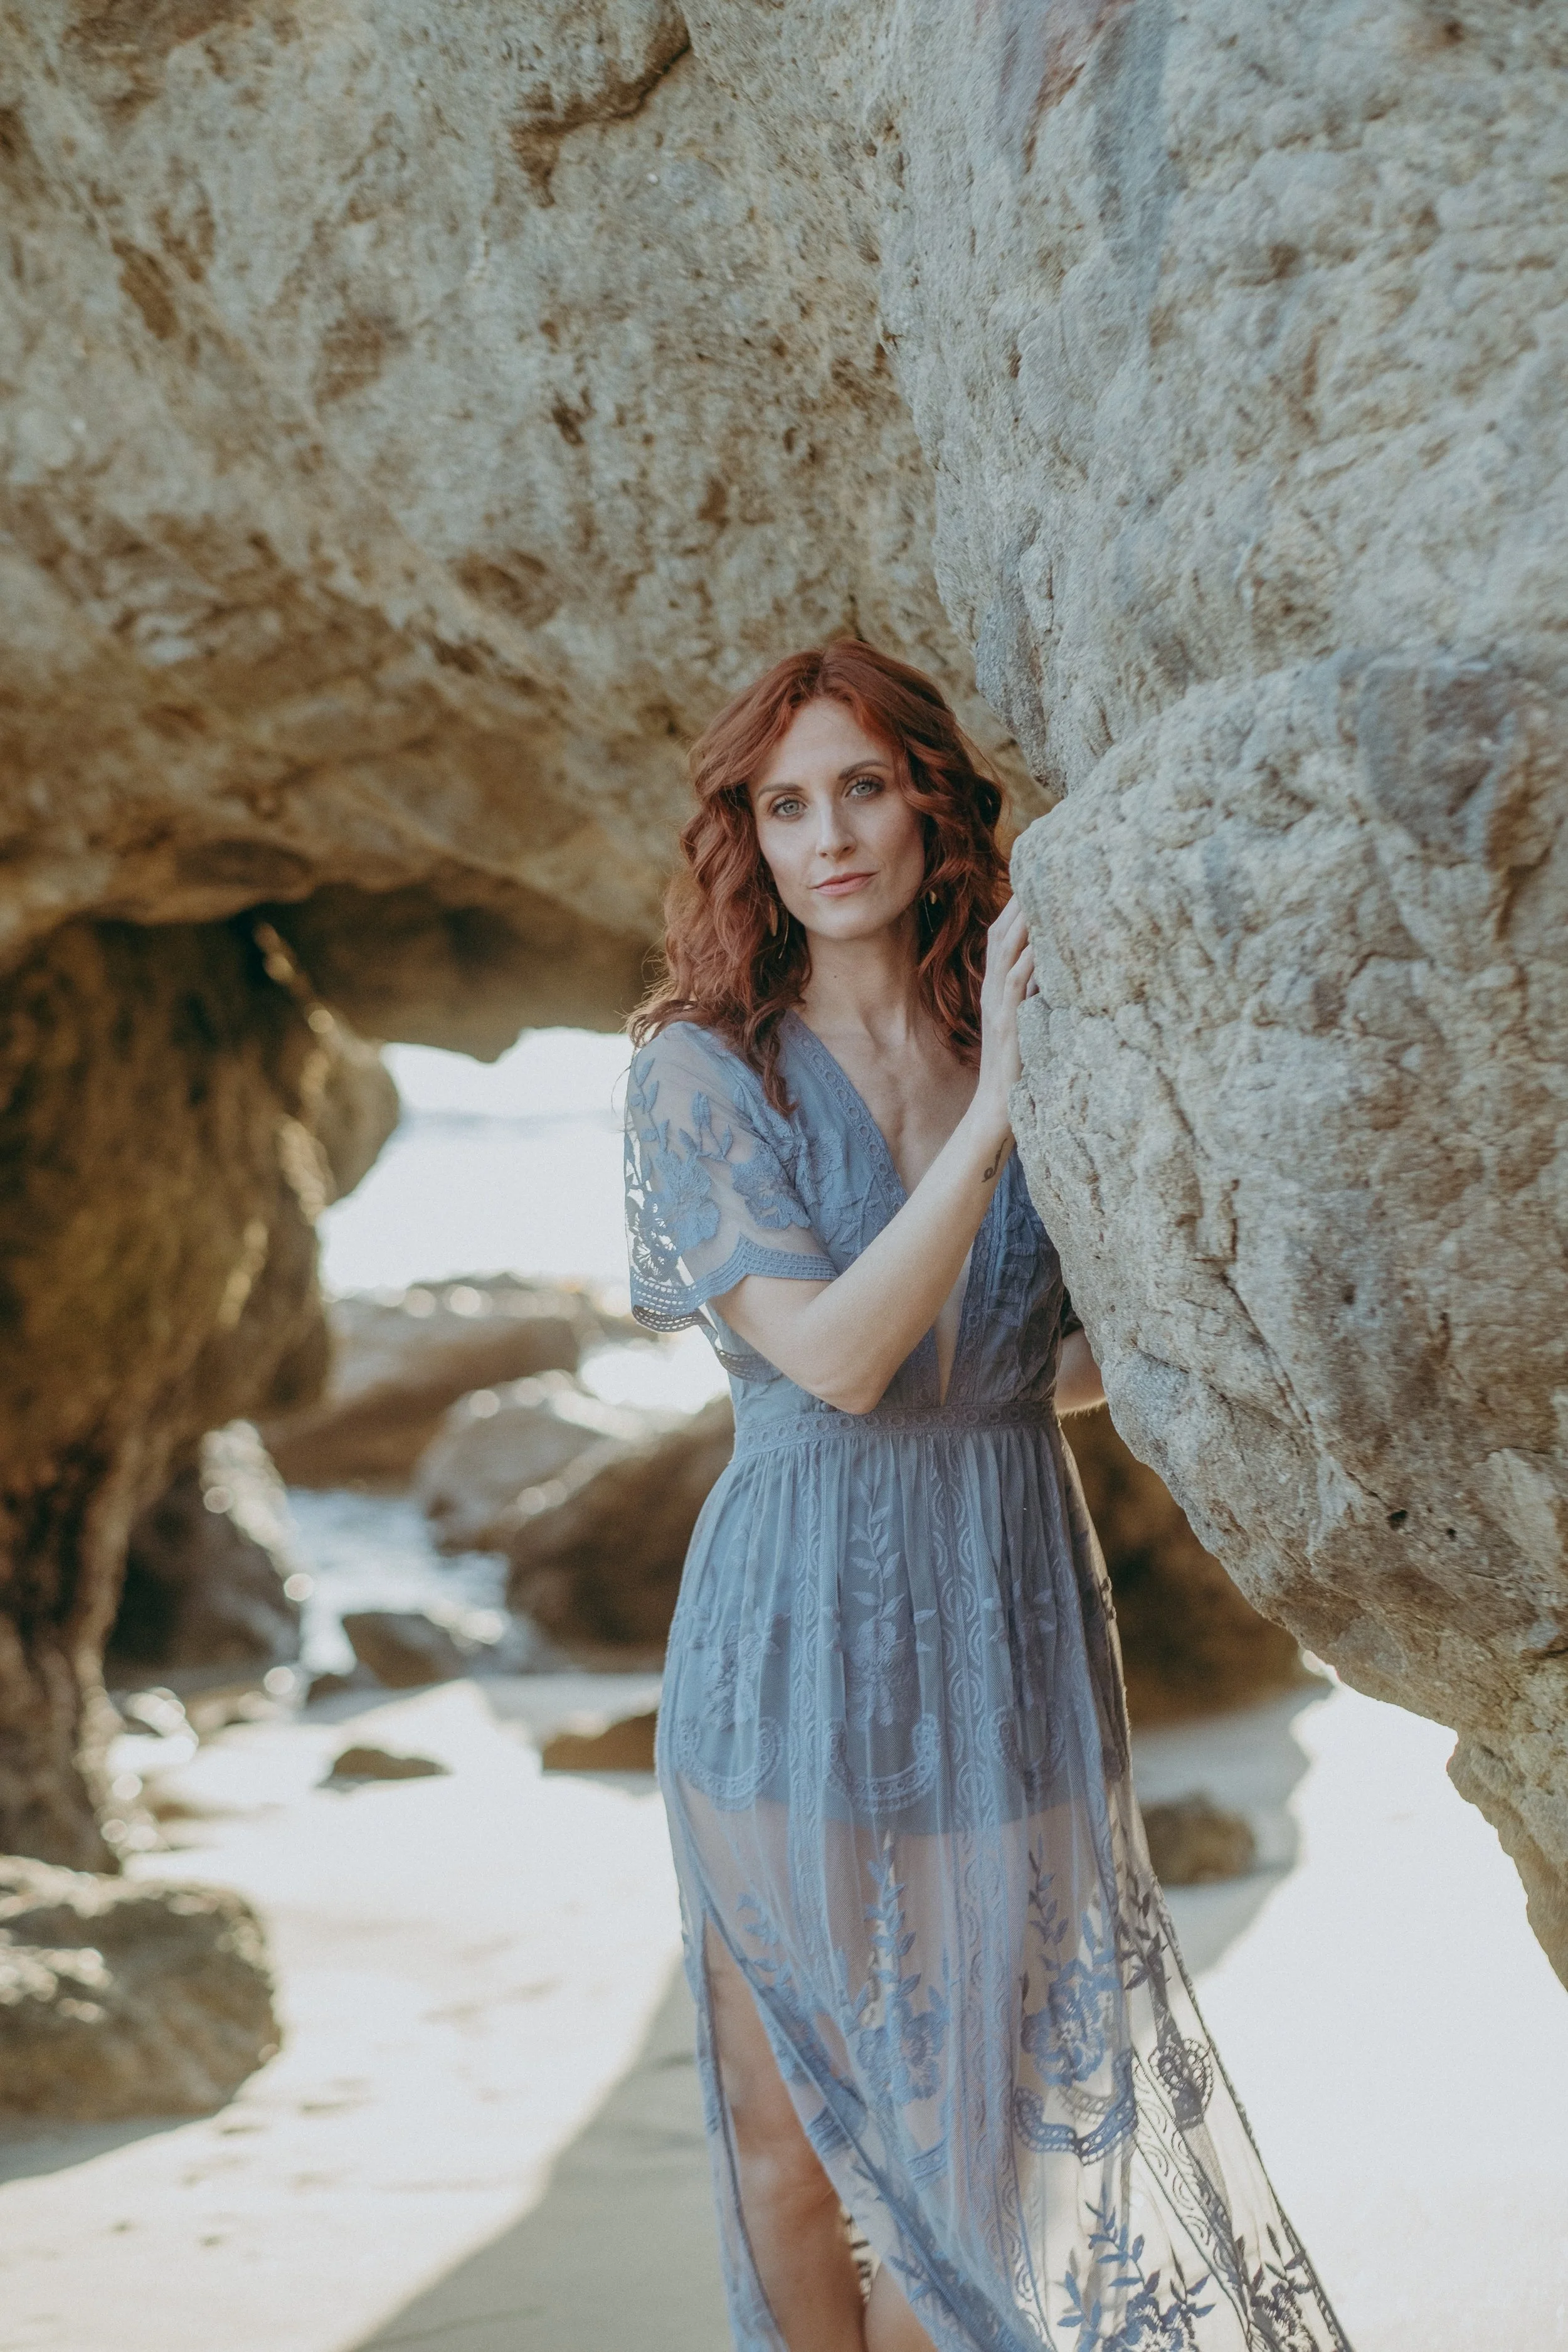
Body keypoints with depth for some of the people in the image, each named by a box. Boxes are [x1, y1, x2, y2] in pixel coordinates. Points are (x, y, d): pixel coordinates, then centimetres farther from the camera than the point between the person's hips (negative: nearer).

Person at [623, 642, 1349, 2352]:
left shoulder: (1024, 1042, 5)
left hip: (1014, 1631, 3)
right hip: (802, 1643, -3)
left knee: (1009, 2097, 10)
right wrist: (995, 1109, -20)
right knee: (798, 2106, 9)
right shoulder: (702, 1070, -6)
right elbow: (835, 1356, -17)